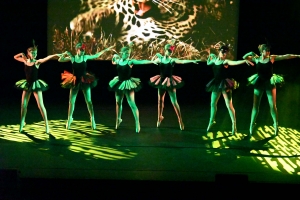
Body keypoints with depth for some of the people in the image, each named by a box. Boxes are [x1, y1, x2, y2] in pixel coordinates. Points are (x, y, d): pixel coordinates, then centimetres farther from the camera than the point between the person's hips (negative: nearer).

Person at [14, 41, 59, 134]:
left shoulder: (37, 61, -10)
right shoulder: (25, 60, 2)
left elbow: (47, 58, -24)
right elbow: (15, 57, 16)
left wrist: (55, 55, -39)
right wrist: (21, 54, -3)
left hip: (35, 84, -4)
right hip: (27, 84, 5)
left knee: (41, 105, -6)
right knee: (23, 105, 10)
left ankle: (46, 125, -2)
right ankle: (22, 123, 28)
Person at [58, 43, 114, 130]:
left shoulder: (85, 57, -4)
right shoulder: (72, 58, -6)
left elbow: (96, 55, 11)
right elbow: (60, 60, -5)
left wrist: (105, 50, 14)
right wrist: (64, 54, -21)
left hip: (85, 81, 0)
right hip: (75, 81, 0)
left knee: (89, 101, 3)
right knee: (71, 101, 6)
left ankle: (92, 119, 14)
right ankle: (69, 118, 23)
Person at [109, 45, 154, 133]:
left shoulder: (130, 61, -13)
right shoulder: (118, 60, -1)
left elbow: (141, 62, -29)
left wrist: (152, 61, -42)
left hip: (128, 84, -4)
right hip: (119, 83, 5)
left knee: (132, 103, -8)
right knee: (118, 103, 15)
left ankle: (137, 123, -4)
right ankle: (118, 119, 36)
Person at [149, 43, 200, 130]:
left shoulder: (172, 60, -10)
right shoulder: (159, 59, 0)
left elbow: (182, 61, -24)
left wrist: (192, 61, -36)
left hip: (170, 81, -3)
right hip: (161, 81, 3)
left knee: (174, 102, -5)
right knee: (160, 101, 14)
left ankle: (180, 121, 1)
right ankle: (159, 118, 35)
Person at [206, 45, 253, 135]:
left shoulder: (226, 61, -10)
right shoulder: (214, 60, 7)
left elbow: (235, 62, -29)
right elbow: (208, 63, 29)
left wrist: (245, 61, -45)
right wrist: (210, 56, 15)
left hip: (225, 84, -6)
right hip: (216, 84, 6)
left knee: (229, 105, -7)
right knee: (213, 104, 15)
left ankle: (234, 124, 2)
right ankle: (211, 121, 33)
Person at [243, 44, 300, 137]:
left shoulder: (272, 58, -4)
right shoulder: (256, 59, -1)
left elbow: (286, 56, -7)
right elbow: (244, 57, 4)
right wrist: (251, 53, -13)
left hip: (270, 83, 0)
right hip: (259, 83, 1)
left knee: (273, 105, 2)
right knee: (255, 106, 2)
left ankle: (276, 125, 13)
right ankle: (251, 128, 5)